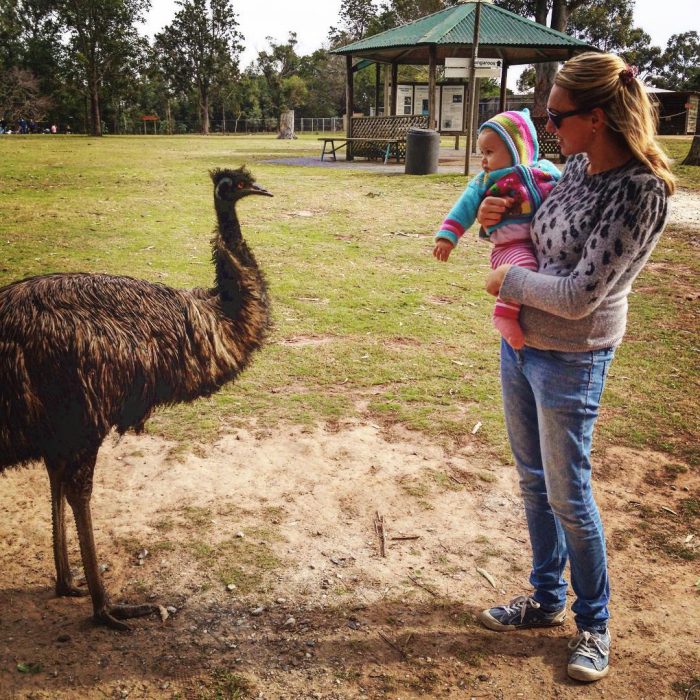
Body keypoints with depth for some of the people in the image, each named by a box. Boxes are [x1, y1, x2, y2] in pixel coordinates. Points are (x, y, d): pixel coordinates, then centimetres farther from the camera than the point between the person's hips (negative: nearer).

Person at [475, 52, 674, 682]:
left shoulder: (641, 192, -22)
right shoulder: (577, 166, 2)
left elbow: (580, 294, -24)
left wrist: (510, 281, -11)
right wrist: (502, 216, 2)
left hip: (569, 359, -8)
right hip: (520, 342, 8)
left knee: (568, 495, 5)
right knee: (533, 481, 18)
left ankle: (594, 624, 28)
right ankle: (547, 599, 38)